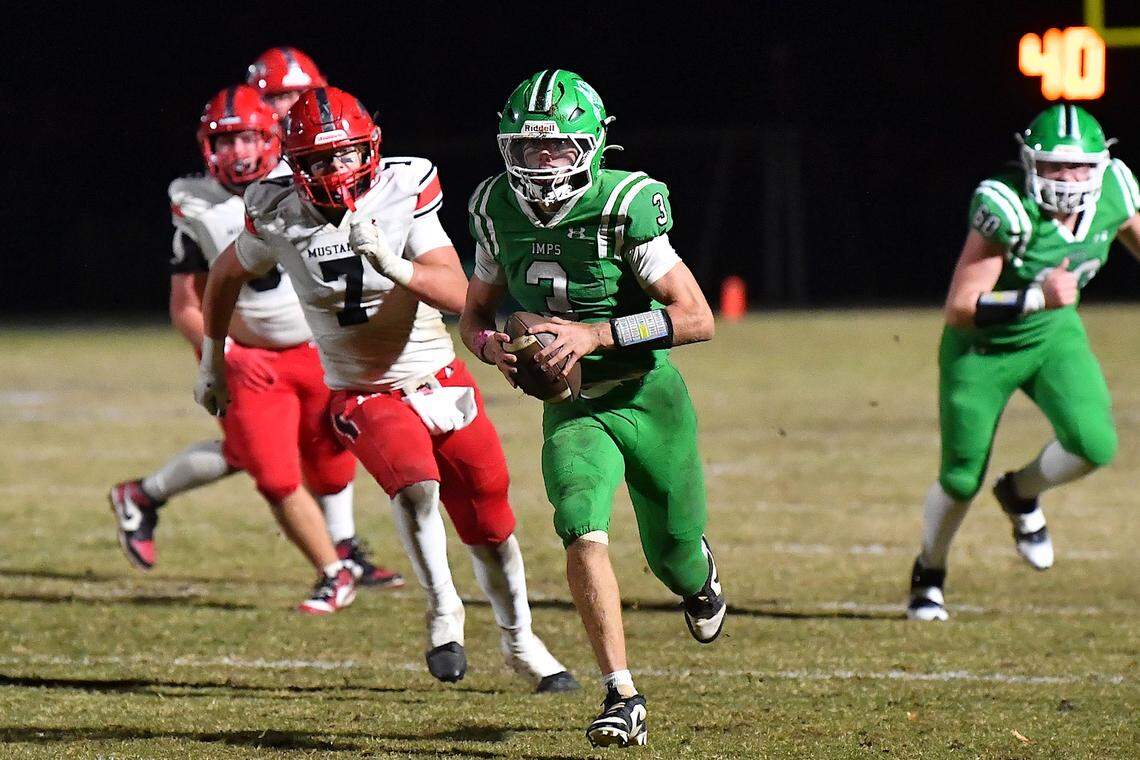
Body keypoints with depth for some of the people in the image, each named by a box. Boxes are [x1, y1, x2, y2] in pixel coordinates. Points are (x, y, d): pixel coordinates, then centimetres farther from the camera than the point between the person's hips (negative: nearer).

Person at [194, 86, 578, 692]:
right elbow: (226, 275, 9)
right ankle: (443, 613, -11)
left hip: (439, 382, 1)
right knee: (417, 486, -31)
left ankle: (519, 641, 34)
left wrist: (393, 266, -40)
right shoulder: (279, 217, -13)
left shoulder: (403, 194, -16)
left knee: (489, 522, 11)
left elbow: (458, 294, -23)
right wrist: (211, 359, 17)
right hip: (364, 397, -1)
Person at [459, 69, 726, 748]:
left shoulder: (626, 207, -21)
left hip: (647, 397, -2)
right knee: (584, 534, -22)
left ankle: (699, 573, 54)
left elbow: (698, 319, -22)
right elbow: (476, 312, 10)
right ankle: (623, 699, -18)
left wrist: (596, 335, -30)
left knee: (673, 553, 13)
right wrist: (492, 346, -14)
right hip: (571, 408, 2)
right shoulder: (500, 211, -5)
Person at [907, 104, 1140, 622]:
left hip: (1055, 335, 4)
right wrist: (1037, 298, -39)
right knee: (962, 479, 3)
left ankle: (1021, 494, 14)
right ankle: (929, 575, 34)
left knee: (1095, 445, -19)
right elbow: (959, 308, -30)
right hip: (983, 346, -4)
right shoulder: (1008, 210, -32)